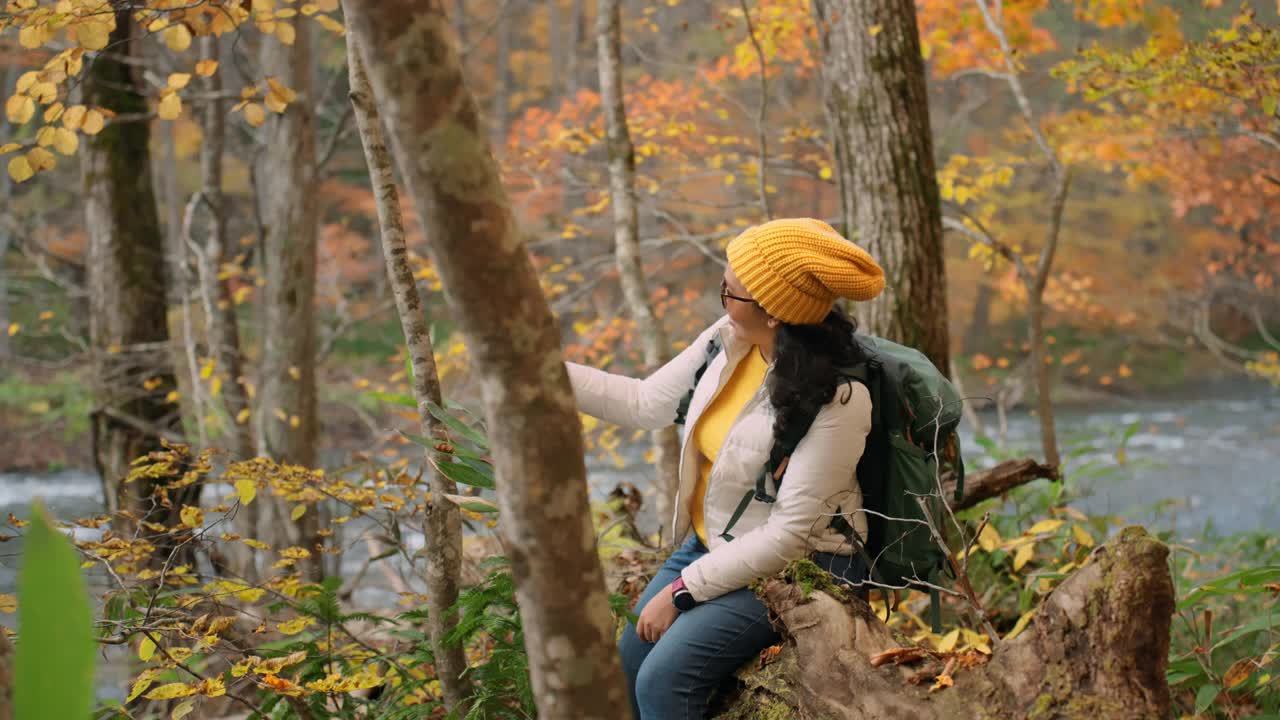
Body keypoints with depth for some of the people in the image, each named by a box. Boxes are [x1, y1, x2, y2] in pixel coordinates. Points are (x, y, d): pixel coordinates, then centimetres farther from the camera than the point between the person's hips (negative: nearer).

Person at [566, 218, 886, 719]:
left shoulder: (837, 400, -27)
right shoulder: (728, 342, -7)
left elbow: (788, 535, -24)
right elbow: (646, 404, 6)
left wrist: (682, 591, -20)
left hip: (795, 568, -7)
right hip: (713, 545, 7)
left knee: (665, 679, -22)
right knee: (625, 669, -2)